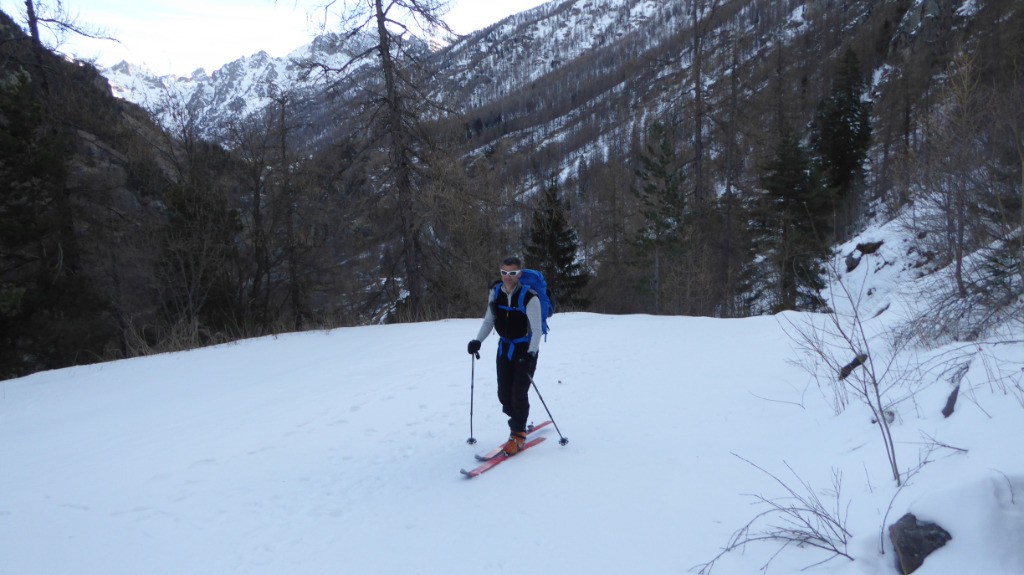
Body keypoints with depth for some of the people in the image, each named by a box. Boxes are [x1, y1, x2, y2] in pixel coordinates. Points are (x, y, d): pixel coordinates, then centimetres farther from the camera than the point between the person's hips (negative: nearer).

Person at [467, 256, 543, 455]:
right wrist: (478, 340, -5)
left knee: (519, 393, -9)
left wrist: (531, 354, -31)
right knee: (504, 394, 5)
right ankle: (518, 425, 28)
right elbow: (489, 321, 8)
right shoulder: (495, 294, -3)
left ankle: (518, 435, 7)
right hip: (505, 348, 5)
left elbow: (536, 330, -20)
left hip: (526, 349, -5)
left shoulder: (529, 297, -20)